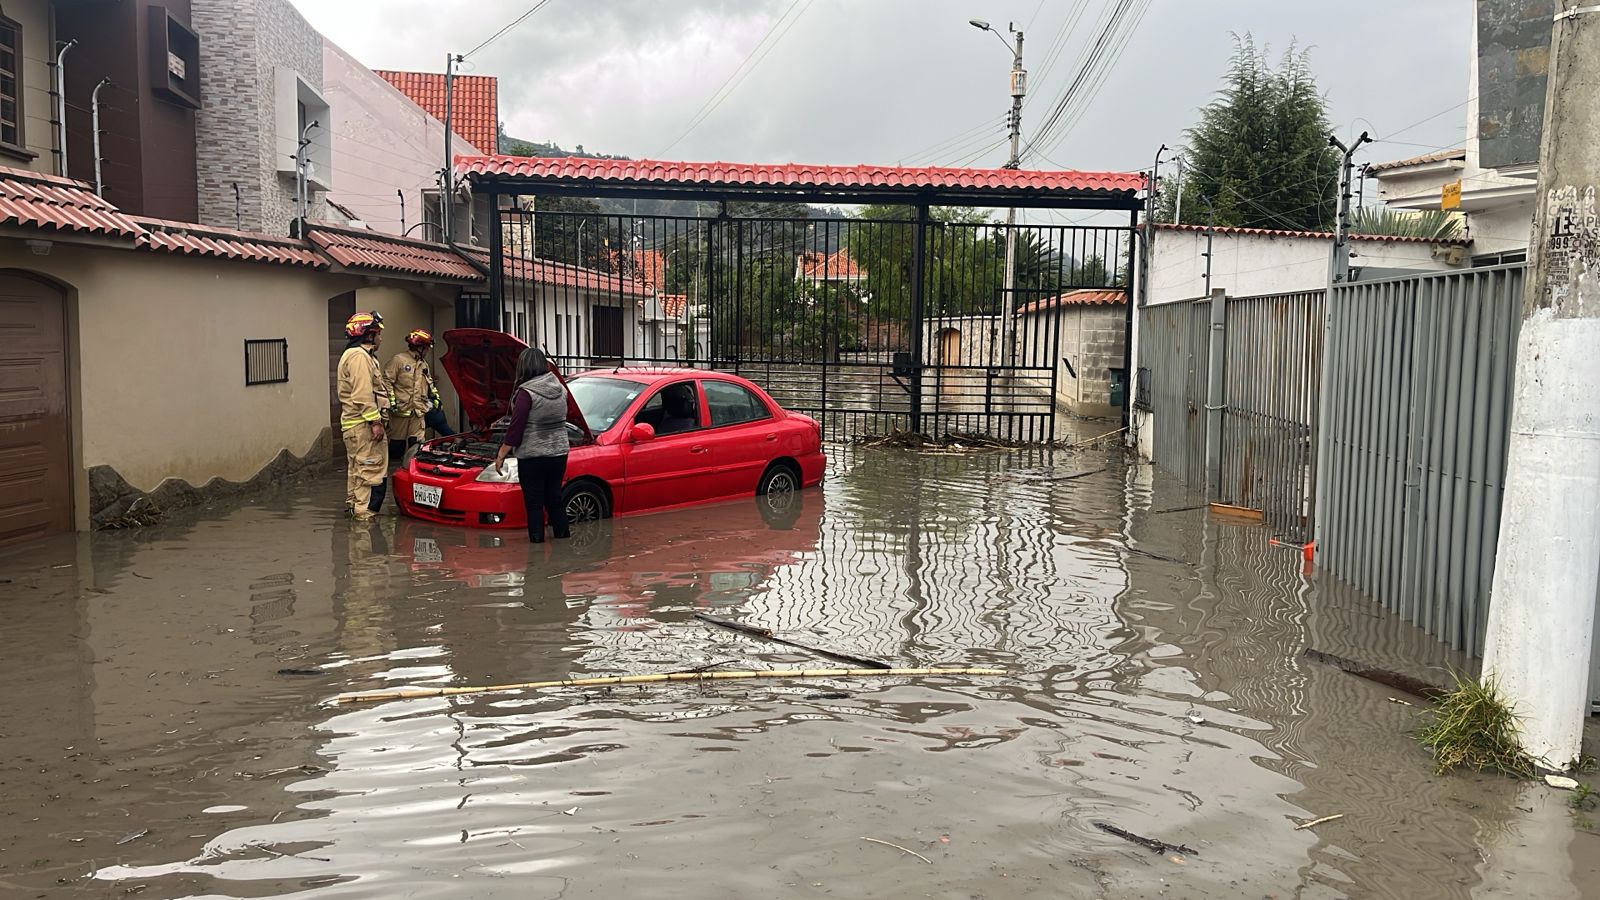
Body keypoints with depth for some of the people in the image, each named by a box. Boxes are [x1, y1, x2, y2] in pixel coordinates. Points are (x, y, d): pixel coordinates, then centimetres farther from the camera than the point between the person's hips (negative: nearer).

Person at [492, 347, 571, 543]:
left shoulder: (527, 392, -14)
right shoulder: (560, 388, 4)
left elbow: (515, 429, -14)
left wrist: (501, 455, -8)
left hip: (532, 456, -6)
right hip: (559, 453, 6)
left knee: (534, 501, 3)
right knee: (554, 497, 17)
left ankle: (537, 540, 6)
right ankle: (563, 534, 22)